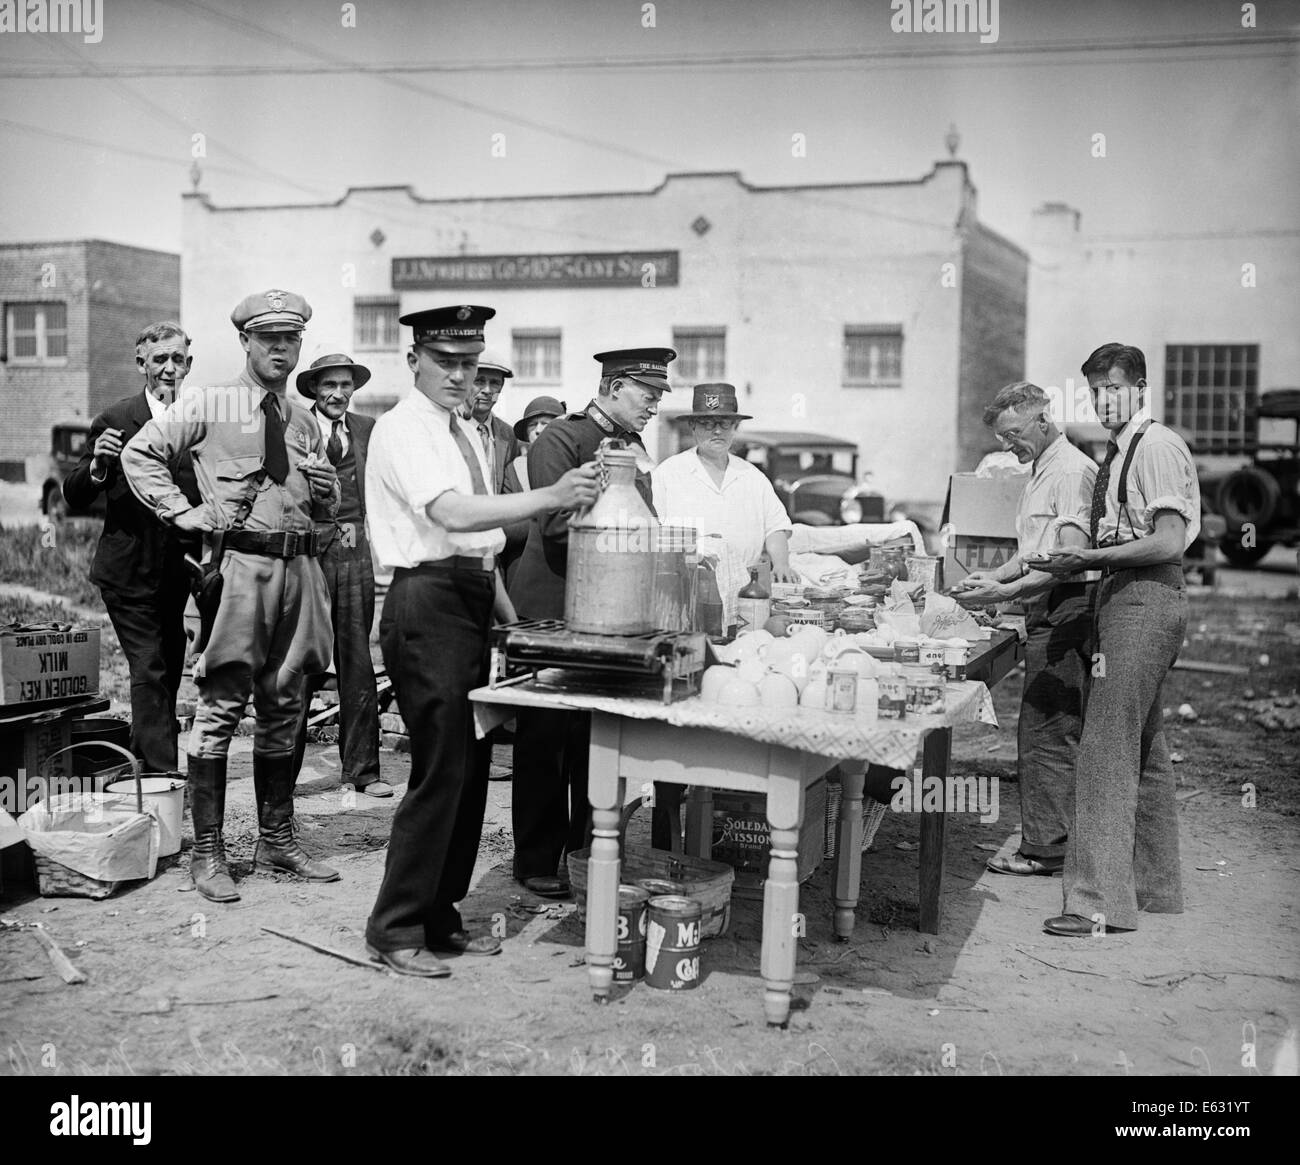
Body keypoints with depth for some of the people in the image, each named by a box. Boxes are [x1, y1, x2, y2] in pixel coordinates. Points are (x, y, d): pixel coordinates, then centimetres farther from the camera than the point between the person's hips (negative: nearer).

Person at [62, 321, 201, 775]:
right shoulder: (116, 421, -5)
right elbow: (74, 498, -5)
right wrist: (98, 465, -23)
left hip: (177, 572, 5)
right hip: (129, 571, -4)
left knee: (168, 670, 15)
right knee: (149, 671, -10)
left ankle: (143, 761, 33)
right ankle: (163, 775, -10)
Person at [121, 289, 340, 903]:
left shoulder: (304, 421, 17)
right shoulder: (209, 405, 1)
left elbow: (326, 509, 24)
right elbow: (139, 453, 3)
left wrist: (325, 484, 2)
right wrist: (184, 511, -4)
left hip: (298, 565, 6)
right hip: (238, 562, -6)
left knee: (283, 709, 11)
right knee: (221, 708, -6)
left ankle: (276, 839, 21)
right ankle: (207, 852, 1)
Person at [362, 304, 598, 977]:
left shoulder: (465, 433, 19)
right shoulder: (401, 430, -10)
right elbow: (451, 514, -26)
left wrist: (511, 617, 19)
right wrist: (548, 497, -34)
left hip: (472, 604, 9)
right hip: (427, 602, -9)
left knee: (471, 768, 11)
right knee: (442, 770, -10)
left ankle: (439, 917, 23)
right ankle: (395, 931, 2)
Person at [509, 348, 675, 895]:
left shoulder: (635, 447, 16)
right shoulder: (560, 439, -10)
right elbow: (559, 526, -18)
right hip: (556, 610, -7)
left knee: (598, 736, 13)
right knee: (545, 738, 1)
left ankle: (587, 849, 25)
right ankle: (538, 862, 10)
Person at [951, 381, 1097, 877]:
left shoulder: (1072, 470, -12)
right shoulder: (1040, 471, 20)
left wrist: (1007, 592, -22)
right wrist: (994, 575, 8)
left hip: (1064, 611, -10)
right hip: (1048, 613, 10)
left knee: (1045, 732, -7)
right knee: (1054, 731, 11)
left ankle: (1045, 848, 0)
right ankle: (1052, 840, 18)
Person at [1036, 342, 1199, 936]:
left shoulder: (1156, 445, -12)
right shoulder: (1118, 450, 17)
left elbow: (1169, 541, -20)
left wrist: (1089, 557, -17)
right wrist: (1080, 558, 6)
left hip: (1144, 603, -10)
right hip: (1126, 602, 10)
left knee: (1106, 753, -11)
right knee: (1143, 750, 16)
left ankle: (1101, 901, -7)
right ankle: (1155, 885, 27)